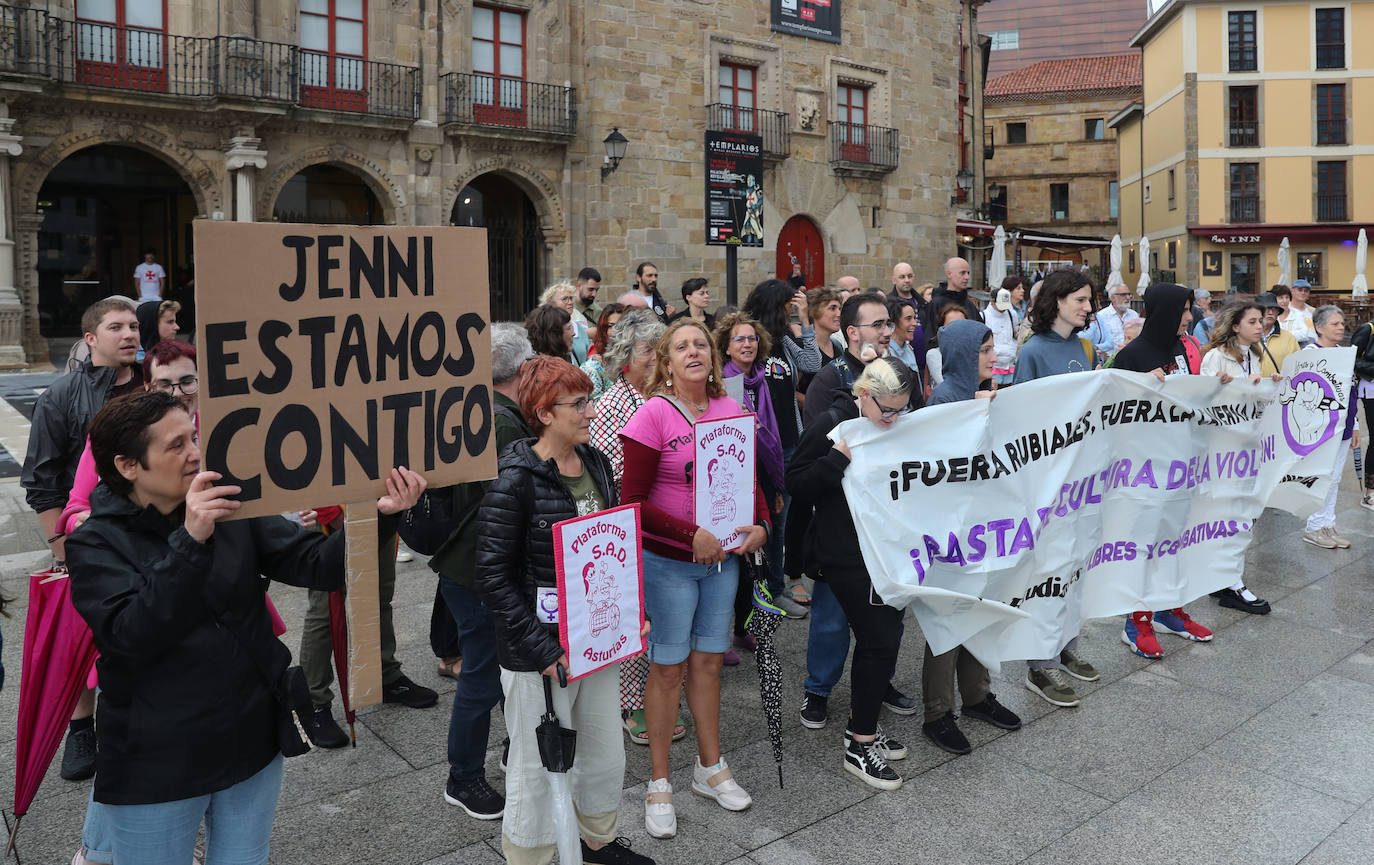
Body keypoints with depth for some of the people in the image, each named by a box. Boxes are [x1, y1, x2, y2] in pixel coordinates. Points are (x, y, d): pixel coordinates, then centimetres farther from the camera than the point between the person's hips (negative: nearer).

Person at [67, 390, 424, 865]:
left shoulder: (232, 511, -4)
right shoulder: (96, 544, -11)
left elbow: (315, 564, -11)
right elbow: (131, 634, -26)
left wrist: (379, 513, -28)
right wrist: (190, 541, -37)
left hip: (254, 744, 3)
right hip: (157, 767, -3)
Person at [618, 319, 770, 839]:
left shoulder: (730, 409, 3)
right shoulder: (653, 414, -13)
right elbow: (633, 501, -15)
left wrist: (760, 524, -4)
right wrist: (692, 535, -21)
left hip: (723, 557, 5)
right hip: (668, 561, -5)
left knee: (708, 659, 16)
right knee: (668, 667, 5)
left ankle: (710, 768, 33)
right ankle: (659, 782, 22)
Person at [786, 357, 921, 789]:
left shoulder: (900, 429, 9)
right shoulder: (832, 423, -12)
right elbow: (796, 481, -13)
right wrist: (838, 457, -25)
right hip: (848, 555, -7)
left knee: (884, 636, 13)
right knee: (879, 640, -7)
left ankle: (863, 724, 31)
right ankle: (859, 745, 7)